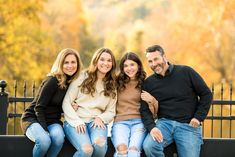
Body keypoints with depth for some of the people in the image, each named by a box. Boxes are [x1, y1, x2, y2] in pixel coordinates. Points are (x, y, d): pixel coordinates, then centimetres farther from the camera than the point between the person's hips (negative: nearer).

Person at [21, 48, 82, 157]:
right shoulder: (53, 81, -15)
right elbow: (39, 108, -14)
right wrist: (45, 130, -22)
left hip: (52, 121, 5)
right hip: (33, 118, -5)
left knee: (59, 138, -31)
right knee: (44, 141, -36)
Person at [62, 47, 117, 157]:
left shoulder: (112, 86, 15)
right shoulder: (82, 77, 5)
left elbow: (111, 112, 15)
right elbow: (66, 103, 0)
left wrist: (100, 118, -7)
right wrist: (77, 122, -12)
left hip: (96, 122, 3)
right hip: (76, 121, -2)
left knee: (100, 144, -34)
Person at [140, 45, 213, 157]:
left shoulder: (186, 72, 0)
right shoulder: (148, 83, 7)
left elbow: (206, 94, 4)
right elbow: (144, 109, 2)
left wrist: (199, 117, -3)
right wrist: (151, 127, -16)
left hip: (188, 125, -1)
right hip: (165, 122, 1)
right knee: (149, 146, -27)